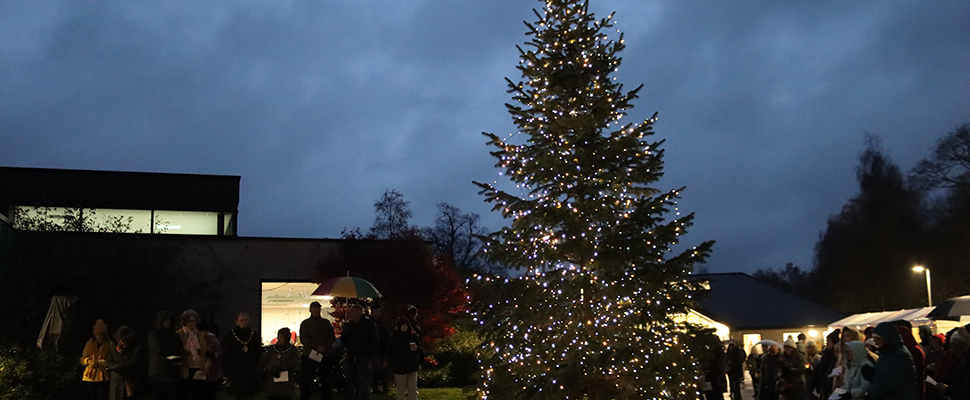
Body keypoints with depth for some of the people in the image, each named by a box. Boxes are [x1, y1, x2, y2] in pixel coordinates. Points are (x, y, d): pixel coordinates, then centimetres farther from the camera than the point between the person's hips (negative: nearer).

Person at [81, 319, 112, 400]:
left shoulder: (110, 345, -3)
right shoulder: (90, 344, 9)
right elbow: (82, 359, 10)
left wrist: (99, 363, -23)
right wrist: (88, 361, -13)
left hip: (103, 377, -4)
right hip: (90, 376, 4)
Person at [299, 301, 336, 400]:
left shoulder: (326, 323, 13)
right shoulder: (305, 323, 8)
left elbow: (331, 337, 8)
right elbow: (303, 339, -2)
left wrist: (324, 346, -12)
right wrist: (316, 346, -15)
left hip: (325, 354, 2)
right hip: (309, 355, -1)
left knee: (326, 380, 4)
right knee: (306, 380, -4)